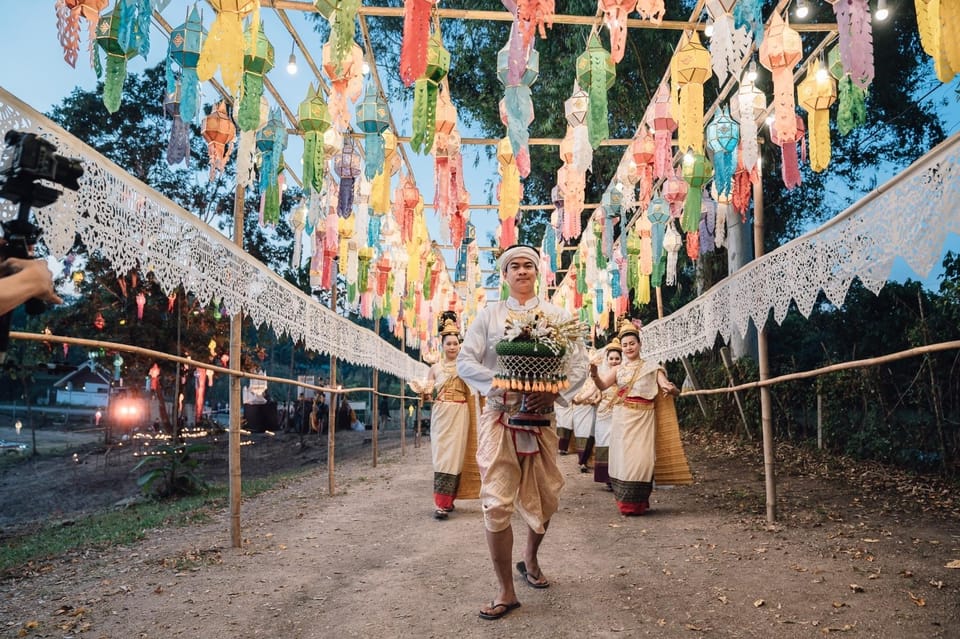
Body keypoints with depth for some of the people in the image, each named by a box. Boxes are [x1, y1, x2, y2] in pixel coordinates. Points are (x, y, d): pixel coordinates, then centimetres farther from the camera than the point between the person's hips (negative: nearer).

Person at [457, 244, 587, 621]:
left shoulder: (558, 317, 8)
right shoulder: (489, 315, 6)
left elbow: (579, 363, 3)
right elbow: (465, 361, 0)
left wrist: (555, 393, -14)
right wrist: (503, 386, -15)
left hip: (541, 417, 2)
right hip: (499, 417, -2)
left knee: (545, 500, 13)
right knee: (496, 505, -7)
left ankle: (530, 559, 43)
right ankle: (506, 591, 7)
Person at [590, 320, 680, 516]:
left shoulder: (651, 368, 5)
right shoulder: (619, 370, 10)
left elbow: (667, 386, -4)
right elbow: (602, 386, -4)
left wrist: (671, 389, -28)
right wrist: (595, 374, -25)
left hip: (643, 420, -2)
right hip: (622, 419, 2)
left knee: (641, 459, -6)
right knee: (623, 458, 3)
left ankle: (638, 503, 10)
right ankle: (625, 503, 17)